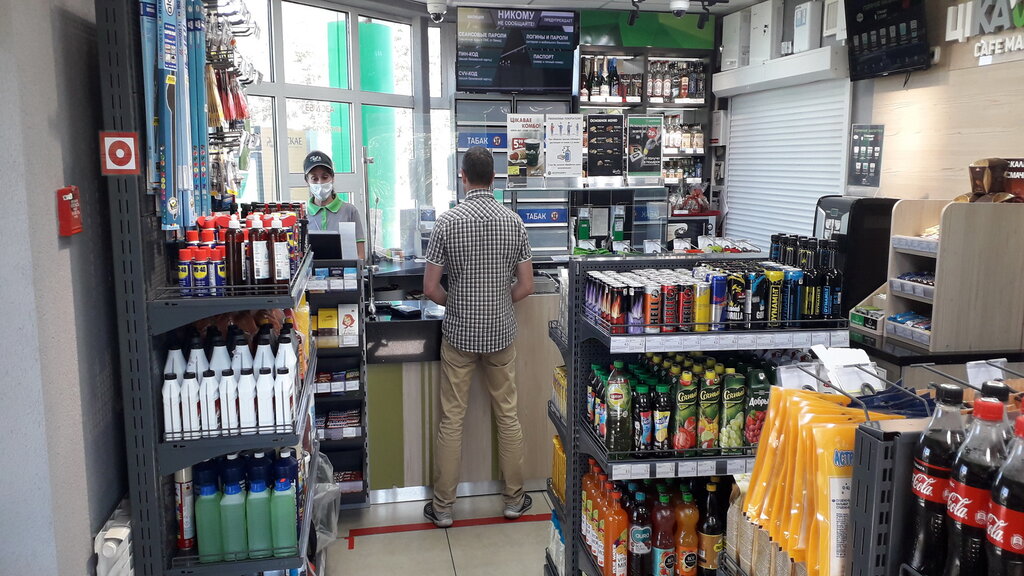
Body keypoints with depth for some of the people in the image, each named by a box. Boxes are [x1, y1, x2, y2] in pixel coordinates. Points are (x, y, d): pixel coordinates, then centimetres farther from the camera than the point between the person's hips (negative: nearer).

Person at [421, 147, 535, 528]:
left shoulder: (448, 222, -11)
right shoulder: (513, 221, -4)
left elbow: (430, 288, -11)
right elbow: (526, 286, -2)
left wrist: (455, 304, 9)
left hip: (459, 334, -2)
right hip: (501, 332, 2)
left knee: (452, 420, 7)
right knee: (508, 416, 13)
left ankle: (443, 506, 16)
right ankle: (514, 499, 25)